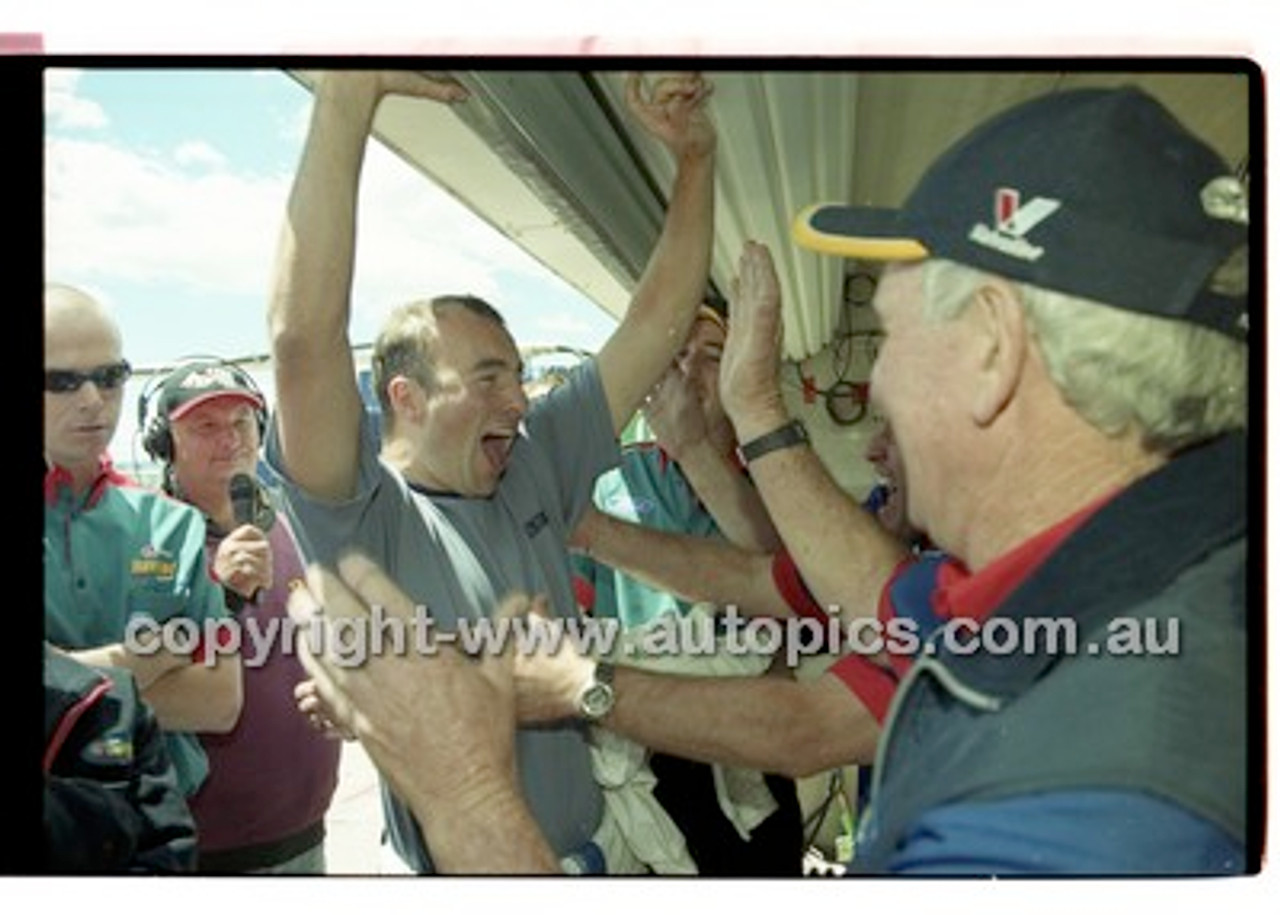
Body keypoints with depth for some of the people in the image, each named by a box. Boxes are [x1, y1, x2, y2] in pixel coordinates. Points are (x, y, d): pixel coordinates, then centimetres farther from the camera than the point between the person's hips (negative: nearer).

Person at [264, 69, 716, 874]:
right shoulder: (363, 517, -17)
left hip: (587, 846, 6)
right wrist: (349, 93, -36)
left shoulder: (535, 463, -1)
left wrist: (695, 155, -9)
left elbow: (659, 323, -1)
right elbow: (304, 337, -33)